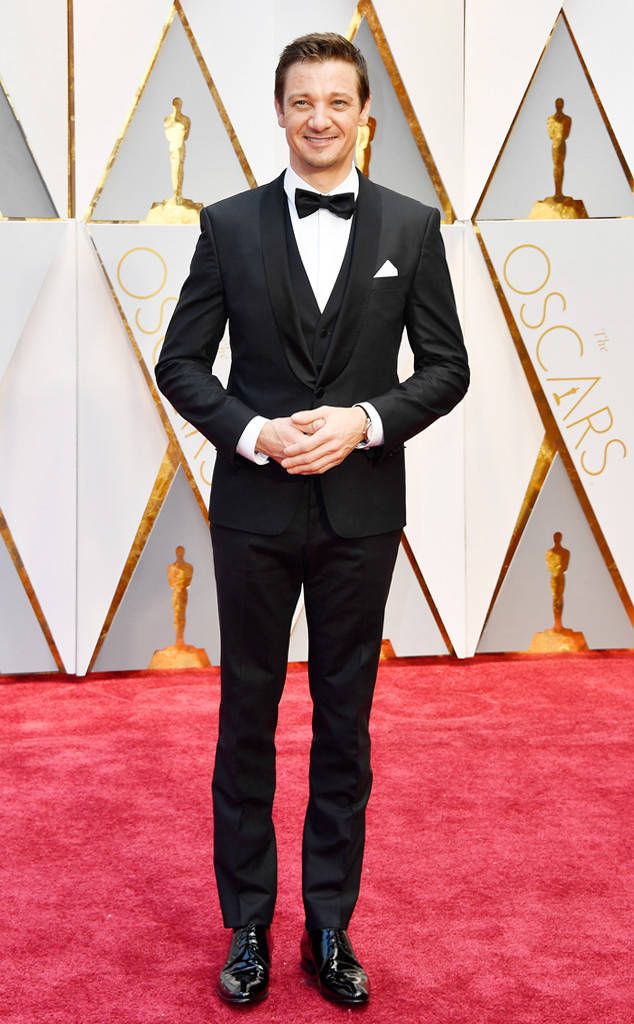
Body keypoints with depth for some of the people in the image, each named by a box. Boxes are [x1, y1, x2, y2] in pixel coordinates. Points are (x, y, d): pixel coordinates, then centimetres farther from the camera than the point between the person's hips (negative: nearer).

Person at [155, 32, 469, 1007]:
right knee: (246, 718, 8)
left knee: (345, 724, 10)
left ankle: (330, 926, 24)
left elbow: (446, 367, 2)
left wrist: (363, 421, -15)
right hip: (254, 508, 0)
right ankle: (248, 926, 23)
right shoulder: (229, 225, 1)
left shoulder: (413, 226, 2)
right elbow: (181, 362, 1)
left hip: (360, 512, 1)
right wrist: (252, 433, -15)